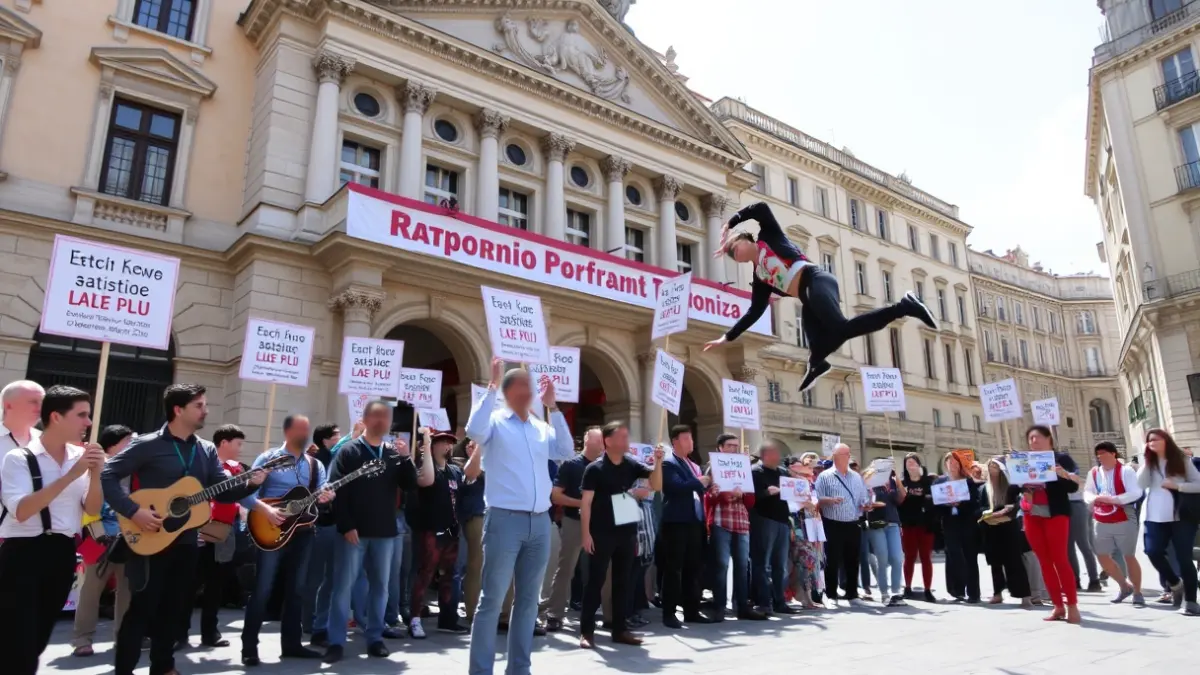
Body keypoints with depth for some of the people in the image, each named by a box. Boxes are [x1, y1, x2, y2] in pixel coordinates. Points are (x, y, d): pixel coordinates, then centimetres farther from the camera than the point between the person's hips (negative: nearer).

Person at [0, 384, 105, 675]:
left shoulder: (82, 457, 5)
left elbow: (93, 510, 3)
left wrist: (95, 474, -13)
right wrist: (71, 475, -24)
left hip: (63, 553, 5)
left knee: (38, 639, 18)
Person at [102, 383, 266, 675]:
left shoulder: (207, 450, 7)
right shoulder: (148, 445, -9)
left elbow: (223, 491, 5)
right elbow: (108, 475, -12)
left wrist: (250, 484, -14)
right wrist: (133, 511, -21)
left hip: (186, 542, 6)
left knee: (174, 609, 15)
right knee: (142, 608, 0)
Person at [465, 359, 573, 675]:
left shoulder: (542, 427, 14)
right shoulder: (496, 422, 0)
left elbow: (566, 452, 3)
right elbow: (474, 430, -21)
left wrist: (553, 406, 2)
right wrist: (492, 386, -16)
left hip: (540, 522, 6)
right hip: (505, 519, -5)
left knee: (528, 600, 13)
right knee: (493, 599, -1)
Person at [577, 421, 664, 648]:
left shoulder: (632, 464, 5)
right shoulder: (595, 468, -7)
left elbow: (656, 484, 1)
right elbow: (586, 502, -8)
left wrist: (658, 461, -13)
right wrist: (586, 534, -14)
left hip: (627, 531, 5)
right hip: (602, 533, -5)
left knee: (623, 581, 10)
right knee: (595, 581, 0)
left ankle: (620, 629, 20)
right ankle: (586, 631, 7)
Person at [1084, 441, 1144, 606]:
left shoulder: (1126, 470, -10)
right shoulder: (1093, 473, 7)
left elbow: (1136, 493, -18)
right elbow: (1087, 493, 10)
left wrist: (1112, 499, -23)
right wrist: (1095, 498, -12)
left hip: (1124, 521, -6)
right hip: (1101, 522, 6)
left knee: (1129, 556, 2)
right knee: (1103, 557, 8)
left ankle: (1137, 592, 19)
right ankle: (1124, 586, 30)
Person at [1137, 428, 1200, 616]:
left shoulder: (1181, 461, 3)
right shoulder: (1149, 462, 7)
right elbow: (1141, 484, -7)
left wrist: (1177, 485, -14)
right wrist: (1145, 460, -9)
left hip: (1181, 516, -2)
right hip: (1156, 517, 2)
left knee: (1184, 558, 0)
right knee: (1153, 551, -10)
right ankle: (1175, 583, 16)